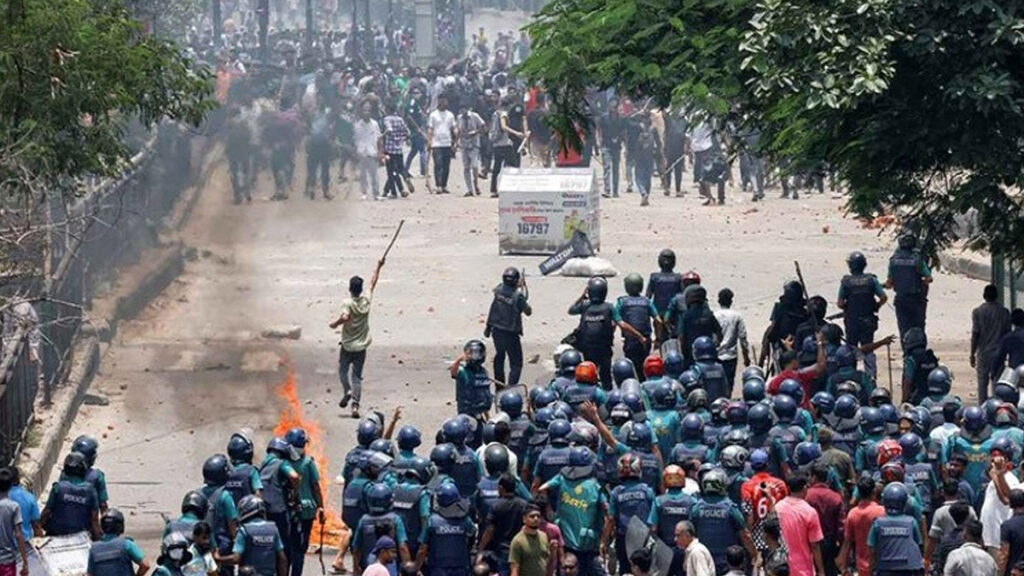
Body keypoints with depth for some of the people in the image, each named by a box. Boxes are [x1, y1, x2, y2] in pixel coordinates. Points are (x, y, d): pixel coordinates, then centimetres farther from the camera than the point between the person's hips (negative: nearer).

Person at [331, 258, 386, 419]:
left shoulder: (347, 303, -16)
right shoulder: (366, 301, -3)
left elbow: (345, 317, -34)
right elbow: (373, 283, 11)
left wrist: (335, 324, -16)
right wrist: (378, 267, 21)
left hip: (347, 346, -3)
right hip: (361, 346, 3)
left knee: (342, 371, 17)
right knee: (357, 376, 5)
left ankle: (348, 391, -8)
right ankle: (355, 404, -7)